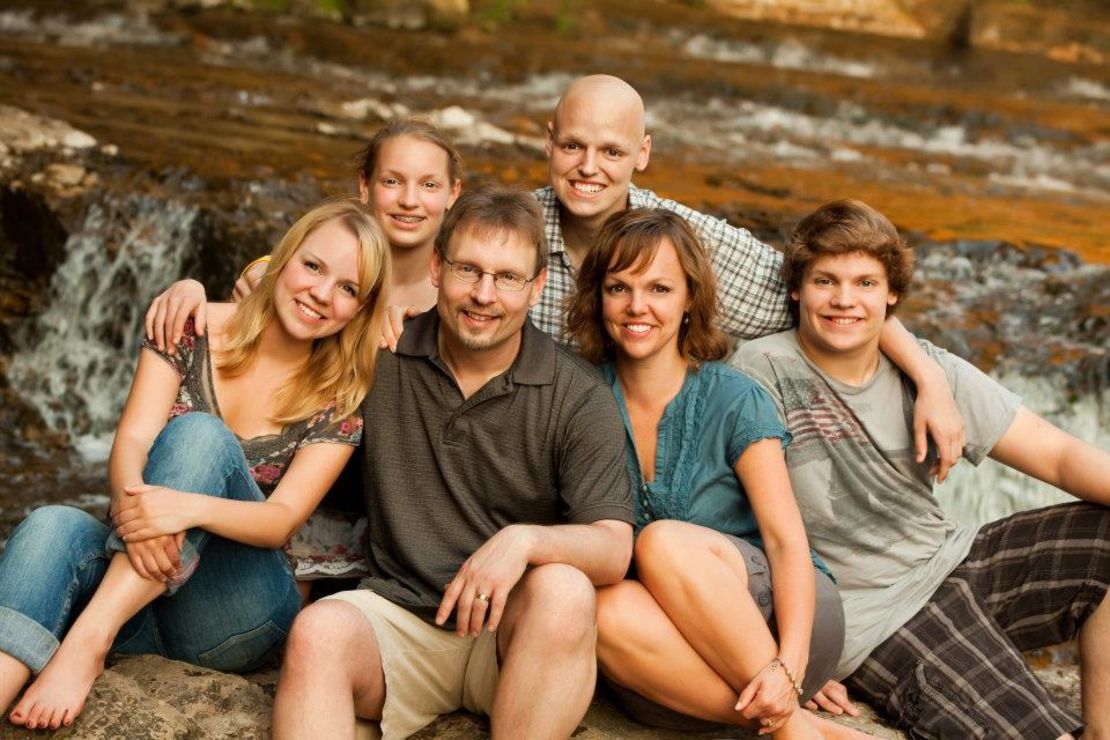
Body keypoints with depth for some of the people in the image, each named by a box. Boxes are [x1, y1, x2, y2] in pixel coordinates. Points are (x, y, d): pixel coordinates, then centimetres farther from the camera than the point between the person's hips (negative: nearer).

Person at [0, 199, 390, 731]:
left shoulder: (341, 398, 0)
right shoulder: (193, 331, 4)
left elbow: (283, 520, -10)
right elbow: (132, 439, -8)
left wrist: (191, 507, -32)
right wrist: (135, 506, -32)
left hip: (233, 618, -2)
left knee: (200, 434, -26)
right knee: (52, 527, -31)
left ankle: (89, 640, -38)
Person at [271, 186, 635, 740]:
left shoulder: (580, 399, -4)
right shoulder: (381, 357, 2)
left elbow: (614, 552, -12)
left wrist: (525, 539, -31)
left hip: (514, 626, -1)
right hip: (397, 609, 1)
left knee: (563, 590, -35)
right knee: (318, 631, -32)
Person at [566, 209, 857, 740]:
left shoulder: (735, 401, -4)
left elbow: (787, 541, -9)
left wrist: (789, 666, -24)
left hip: (774, 619, -1)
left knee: (664, 540, -30)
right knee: (607, 608, -31)